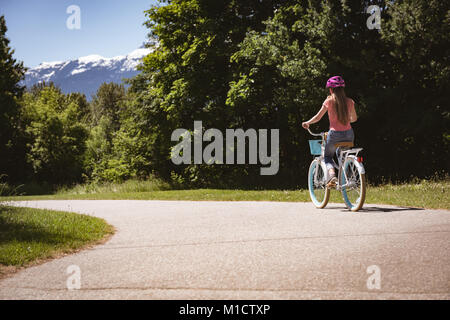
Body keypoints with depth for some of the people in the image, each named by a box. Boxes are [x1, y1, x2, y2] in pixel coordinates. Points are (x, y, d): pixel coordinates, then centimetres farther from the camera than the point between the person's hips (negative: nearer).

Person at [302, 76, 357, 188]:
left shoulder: (329, 101, -4)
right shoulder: (349, 102, 5)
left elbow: (318, 117, 0)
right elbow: (354, 118, 17)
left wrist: (307, 123, 16)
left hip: (335, 134, -3)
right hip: (349, 134, 3)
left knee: (328, 156, 18)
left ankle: (332, 176, -9)